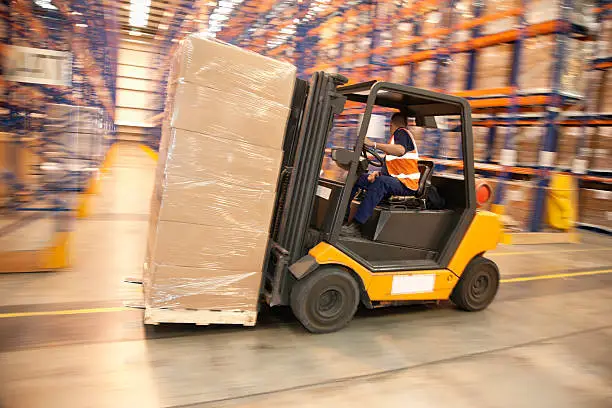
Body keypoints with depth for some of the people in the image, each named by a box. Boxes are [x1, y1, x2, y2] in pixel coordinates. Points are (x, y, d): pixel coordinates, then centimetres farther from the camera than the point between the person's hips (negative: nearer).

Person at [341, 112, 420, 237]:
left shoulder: (402, 133, -3)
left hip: (407, 184, -9)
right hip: (395, 180, 9)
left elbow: (401, 150, -28)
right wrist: (378, 173, -3)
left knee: (380, 181, -39)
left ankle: (356, 226, -46)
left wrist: (373, 144, -30)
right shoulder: (396, 137, 26)